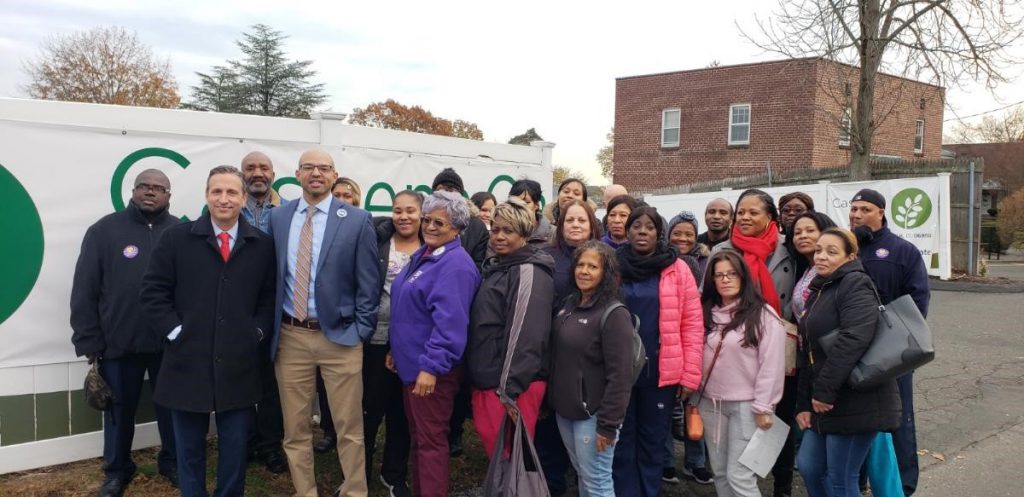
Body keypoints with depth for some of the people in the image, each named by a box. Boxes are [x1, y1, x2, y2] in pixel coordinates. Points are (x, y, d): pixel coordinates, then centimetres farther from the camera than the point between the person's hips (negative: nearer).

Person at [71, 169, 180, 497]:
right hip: (118, 343, 0)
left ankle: (173, 462, 33)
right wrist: (89, 340, -4)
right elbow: (84, 291, -1)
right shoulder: (104, 230, 0)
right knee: (119, 410, 13)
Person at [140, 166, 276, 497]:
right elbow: (153, 291, 0)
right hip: (188, 360, -1)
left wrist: (258, 331, -2)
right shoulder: (176, 238, 0)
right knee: (189, 446, 12)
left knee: (235, 446, 11)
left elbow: (270, 296, 9)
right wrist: (175, 331, -7)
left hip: (240, 364, 1)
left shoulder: (263, 245, 3)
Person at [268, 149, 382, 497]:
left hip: (340, 336, -3)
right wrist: (270, 324, 5)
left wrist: (362, 330, -6)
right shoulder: (278, 217, 6)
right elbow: (272, 276, 11)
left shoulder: (357, 220, -4)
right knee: (295, 427, 11)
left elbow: (368, 283, -2)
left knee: (349, 427, 5)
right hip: (290, 337, 3)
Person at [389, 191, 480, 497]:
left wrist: (431, 366, -27)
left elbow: (449, 322, -26)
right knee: (417, 436, 18)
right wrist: (396, 349, 22)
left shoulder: (456, 265, -19)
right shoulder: (422, 255, 13)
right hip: (411, 361, 10)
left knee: (430, 440, -2)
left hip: (432, 368, -10)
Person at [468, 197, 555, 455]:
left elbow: (525, 334, -20)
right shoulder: (496, 267, 16)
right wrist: (479, 378, 18)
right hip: (488, 379, 9)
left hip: (510, 385, -9)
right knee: (494, 448, 16)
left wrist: (510, 389, -22)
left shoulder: (529, 272, -13)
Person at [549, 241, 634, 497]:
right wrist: (550, 401, 14)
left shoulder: (614, 314, -16)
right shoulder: (569, 304, 9)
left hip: (592, 414, -7)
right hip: (564, 410, 8)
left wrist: (608, 424, -20)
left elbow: (619, 375, -19)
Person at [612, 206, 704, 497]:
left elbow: (692, 324, -1)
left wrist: (690, 374, -5)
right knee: (622, 441, 9)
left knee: (652, 441, 11)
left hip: (661, 372, 0)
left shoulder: (677, 269, -1)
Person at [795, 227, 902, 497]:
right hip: (825, 401, 9)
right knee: (809, 466, 14)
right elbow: (808, 353, 18)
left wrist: (824, 390, -24)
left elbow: (854, 339, -27)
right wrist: (804, 403, 12)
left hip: (856, 400, -9)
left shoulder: (855, 285, -11)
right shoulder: (818, 291, 17)